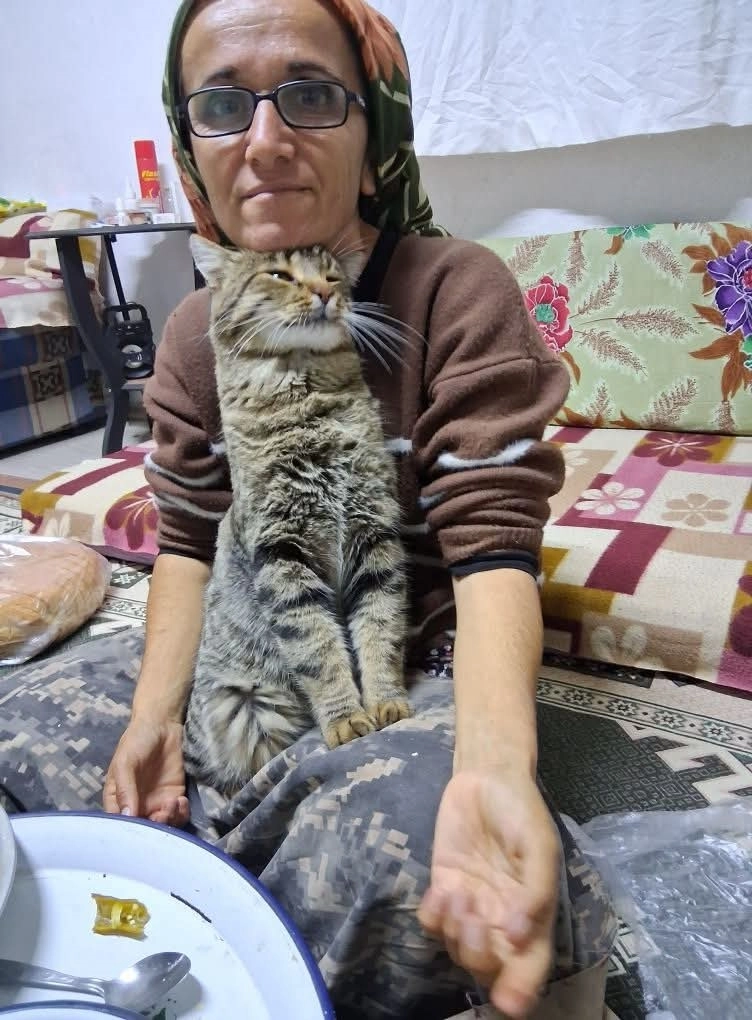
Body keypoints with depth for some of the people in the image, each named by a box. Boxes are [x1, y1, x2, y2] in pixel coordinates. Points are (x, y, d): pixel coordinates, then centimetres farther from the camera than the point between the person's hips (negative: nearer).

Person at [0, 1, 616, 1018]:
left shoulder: (457, 293, -16)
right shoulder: (196, 332, 0)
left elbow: (492, 547, -23)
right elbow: (190, 541, 2)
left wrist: (495, 766, -41)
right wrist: (155, 711, -14)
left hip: (424, 655, -4)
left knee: (399, 848, -34)